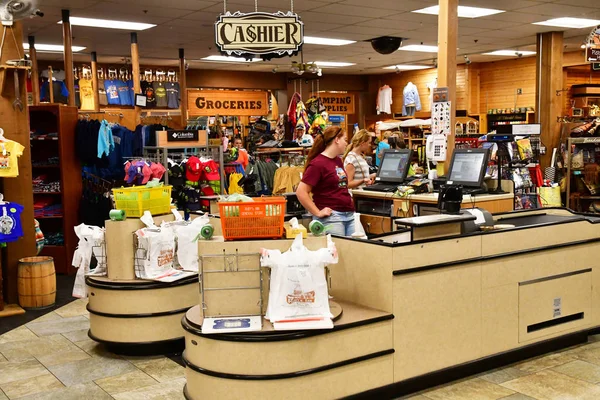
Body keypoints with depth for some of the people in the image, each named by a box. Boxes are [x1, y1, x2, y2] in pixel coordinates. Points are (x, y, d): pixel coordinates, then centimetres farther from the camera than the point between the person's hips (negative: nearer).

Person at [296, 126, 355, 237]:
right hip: (331, 216, -8)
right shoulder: (318, 163, -10)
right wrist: (318, 213, -13)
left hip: (349, 215, 8)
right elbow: (301, 192, -15)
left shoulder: (338, 160, 17)